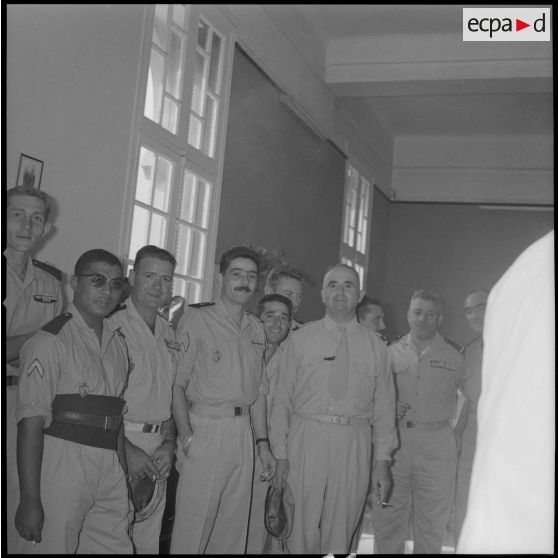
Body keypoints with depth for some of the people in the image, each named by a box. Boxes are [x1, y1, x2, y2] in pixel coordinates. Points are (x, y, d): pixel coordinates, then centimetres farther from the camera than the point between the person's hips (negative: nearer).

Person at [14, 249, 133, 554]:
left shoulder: (118, 343, 13)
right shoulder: (50, 341, -10)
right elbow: (31, 422, -15)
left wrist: (124, 475, 14)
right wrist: (30, 499, -18)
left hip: (109, 468, 7)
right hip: (62, 465, -6)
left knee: (117, 547, 8)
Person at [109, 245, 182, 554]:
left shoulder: (170, 335, 13)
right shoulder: (112, 326, -9)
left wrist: (169, 443, 4)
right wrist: (126, 448, -16)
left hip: (157, 450, 6)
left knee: (149, 541, 11)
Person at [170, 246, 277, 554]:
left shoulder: (256, 328, 16)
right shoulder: (196, 319, -2)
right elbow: (178, 381, -8)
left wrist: (263, 442, 14)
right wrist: (186, 435, -19)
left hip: (243, 432, 6)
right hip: (205, 428, -5)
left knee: (233, 528, 10)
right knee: (193, 525, -5)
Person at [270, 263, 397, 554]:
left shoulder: (376, 347, 9)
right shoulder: (300, 339, 6)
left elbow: (384, 407, 7)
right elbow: (282, 399, 3)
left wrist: (382, 460, 0)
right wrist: (281, 454, -3)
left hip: (354, 445, 1)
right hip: (306, 439, -1)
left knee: (341, 533, 6)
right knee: (302, 530, 1)